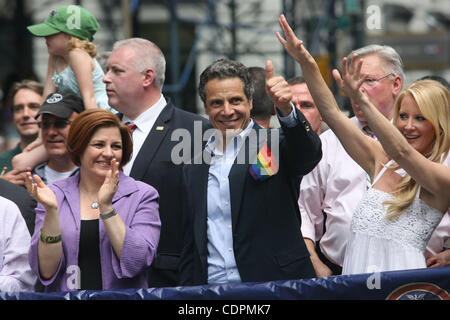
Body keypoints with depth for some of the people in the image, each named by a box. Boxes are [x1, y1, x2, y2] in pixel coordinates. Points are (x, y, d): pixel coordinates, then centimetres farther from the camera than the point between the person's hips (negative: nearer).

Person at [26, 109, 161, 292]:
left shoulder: (142, 196, 4)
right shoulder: (55, 195, 6)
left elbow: (135, 263, -8)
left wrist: (106, 207, -13)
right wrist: (51, 211, -11)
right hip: (66, 298, 1)